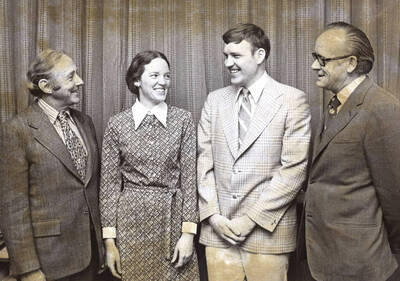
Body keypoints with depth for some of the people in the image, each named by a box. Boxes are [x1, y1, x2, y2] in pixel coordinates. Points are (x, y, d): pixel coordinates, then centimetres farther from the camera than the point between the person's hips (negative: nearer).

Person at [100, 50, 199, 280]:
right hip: (132, 221, 0)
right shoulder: (117, 124, -1)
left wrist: (188, 232, -7)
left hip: (173, 218, 0)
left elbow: (189, 177, -2)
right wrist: (110, 240, 0)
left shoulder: (183, 120, -2)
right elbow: (109, 184, 1)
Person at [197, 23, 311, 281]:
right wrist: (213, 214, -4)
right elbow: (204, 159, 6)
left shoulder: (293, 100, -4)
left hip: (268, 230, -3)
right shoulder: (215, 100, 8)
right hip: (217, 229, 3)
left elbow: (294, 168, -9)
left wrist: (251, 218, -11)